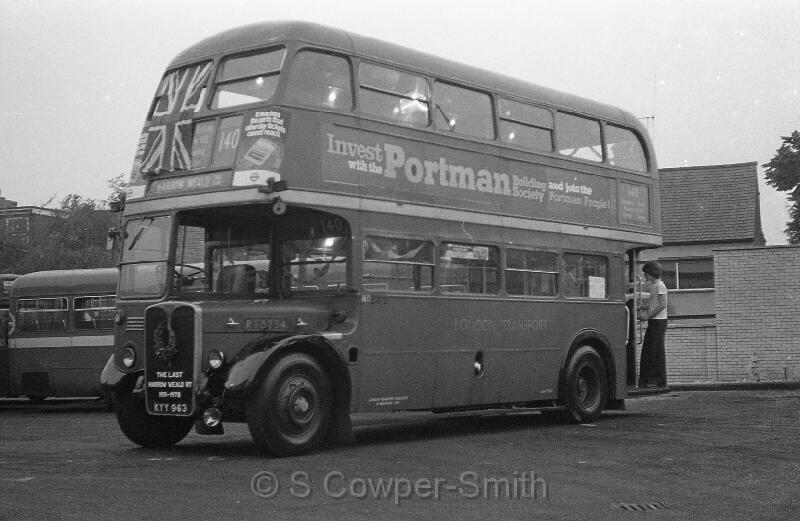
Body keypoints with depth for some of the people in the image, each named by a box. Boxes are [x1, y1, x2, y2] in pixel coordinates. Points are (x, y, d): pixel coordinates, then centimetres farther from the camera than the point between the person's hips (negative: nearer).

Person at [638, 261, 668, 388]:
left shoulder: (660, 285, -11)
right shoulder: (653, 286, 18)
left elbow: (663, 305, -17)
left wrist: (648, 315, -17)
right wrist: (645, 313, 9)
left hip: (659, 321, -9)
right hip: (653, 321, 9)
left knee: (657, 351, -6)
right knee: (647, 350, 8)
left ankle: (659, 380, -2)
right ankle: (646, 380, 11)